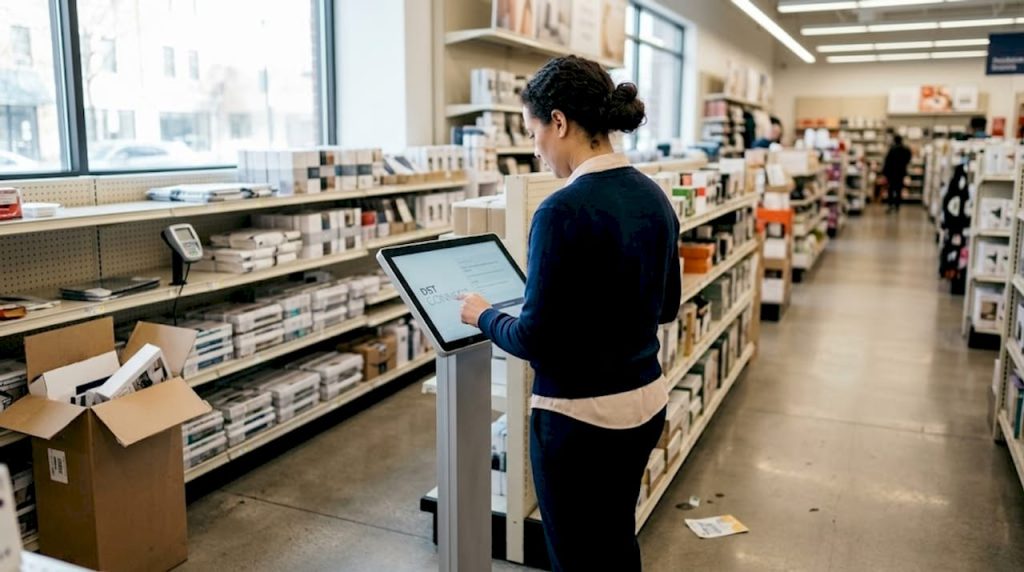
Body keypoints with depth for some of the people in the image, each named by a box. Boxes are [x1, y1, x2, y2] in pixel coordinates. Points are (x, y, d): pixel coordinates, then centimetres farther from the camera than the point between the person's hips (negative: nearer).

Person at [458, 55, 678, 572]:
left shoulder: (564, 210, -22)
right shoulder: (654, 197, 2)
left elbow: (536, 341, -20)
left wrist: (484, 316, -2)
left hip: (580, 415, -8)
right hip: (646, 400, 8)